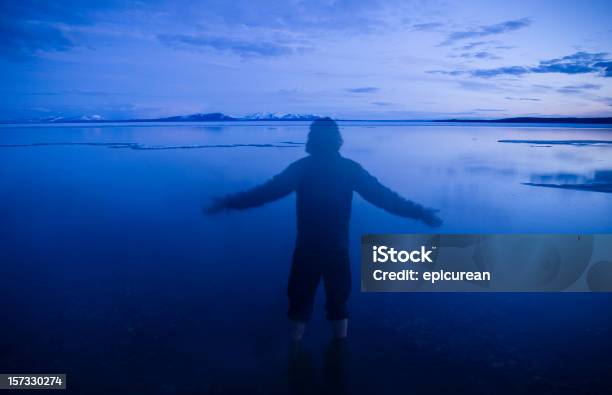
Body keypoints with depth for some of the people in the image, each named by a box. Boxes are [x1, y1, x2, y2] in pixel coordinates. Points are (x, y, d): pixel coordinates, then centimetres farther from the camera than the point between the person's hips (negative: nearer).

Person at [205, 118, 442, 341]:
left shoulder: (301, 168, -6)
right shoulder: (350, 168, -4)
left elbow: (265, 192, -8)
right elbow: (384, 197, -2)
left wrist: (227, 203, 0)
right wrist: (421, 213, 6)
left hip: (307, 250, -1)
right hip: (337, 250, 1)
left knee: (300, 304, 16)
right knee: (338, 303, 20)